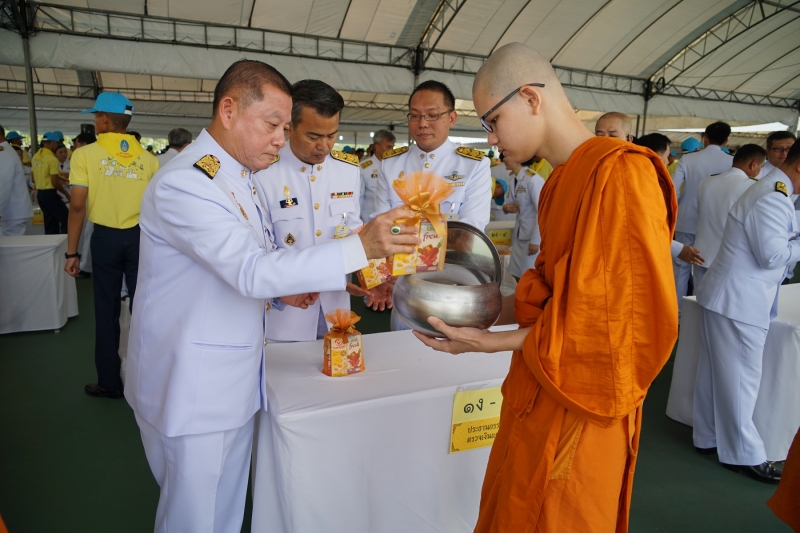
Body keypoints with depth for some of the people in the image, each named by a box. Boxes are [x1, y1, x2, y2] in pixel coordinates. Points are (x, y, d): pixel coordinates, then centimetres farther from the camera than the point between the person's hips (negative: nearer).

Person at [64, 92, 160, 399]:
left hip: (105, 237, -1)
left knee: (107, 310, 9)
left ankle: (109, 382, 19)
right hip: (140, 236, 2)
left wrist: (72, 252, -2)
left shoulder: (85, 154, -6)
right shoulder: (148, 159, -1)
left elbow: (77, 206, -9)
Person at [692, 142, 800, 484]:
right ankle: (743, 453, 11)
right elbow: (772, 253, -20)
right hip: (740, 302, -10)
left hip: (729, 297, 10)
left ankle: (708, 437, 26)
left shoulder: (770, 190, 17)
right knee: (741, 378, -1)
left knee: (716, 372, 15)